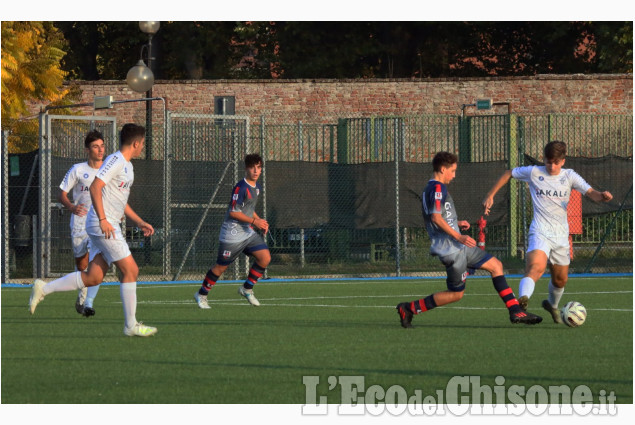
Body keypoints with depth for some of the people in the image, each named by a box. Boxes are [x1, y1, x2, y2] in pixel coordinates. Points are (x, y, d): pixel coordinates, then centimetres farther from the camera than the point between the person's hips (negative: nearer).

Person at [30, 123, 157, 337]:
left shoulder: (126, 165, 21)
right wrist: (103, 219, -25)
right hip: (102, 225, -10)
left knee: (93, 277, 5)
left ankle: (43, 289, 11)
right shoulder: (115, 161, -11)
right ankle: (131, 325, -4)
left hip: (108, 226, 10)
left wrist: (139, 222, 24)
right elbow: (95, 187, -21)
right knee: (130, 270, -8)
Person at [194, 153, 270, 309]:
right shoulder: (240, 188, -19)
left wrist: (260, 221, 8)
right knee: (221, 266, 1)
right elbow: (234, 212, -21)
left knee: (265, 257, -6)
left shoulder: (257, 186, 9)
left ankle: (247, 288, 11)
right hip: (233, 234, -8)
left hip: (248, 232, 8)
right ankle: (201, 294, 19)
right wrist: (254, 222, -23)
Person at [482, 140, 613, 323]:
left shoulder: (569, 176, 2)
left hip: (561, 235, 4)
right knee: (536, 267, -32)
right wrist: (490, 195, 8)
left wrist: (602, 196, -31)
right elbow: (508, 174, 14)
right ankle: (522, 302, -51)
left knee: (561, 280, 17)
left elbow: (591, 193, -8)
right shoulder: (533, 172, -2)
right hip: (540, 232, -4)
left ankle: (552, 304, 47)